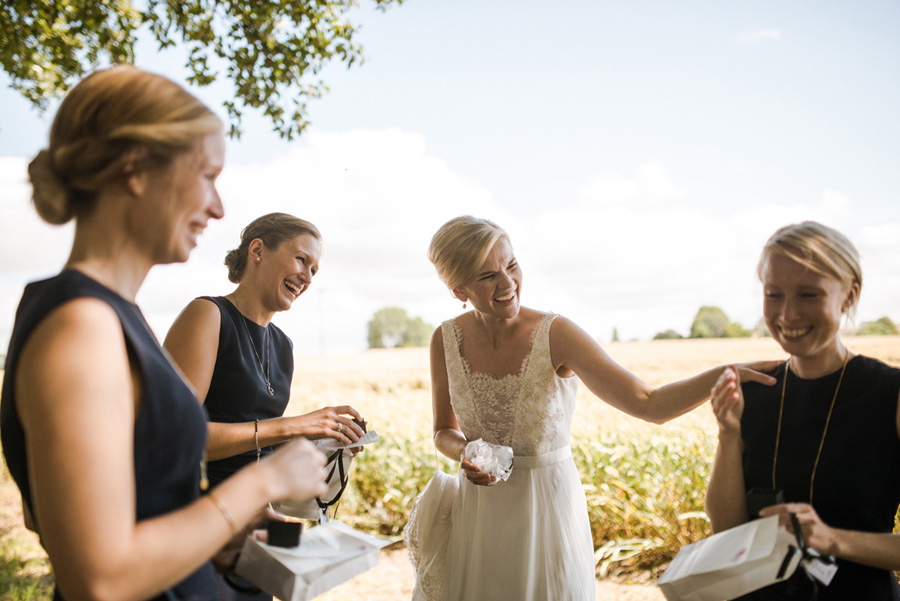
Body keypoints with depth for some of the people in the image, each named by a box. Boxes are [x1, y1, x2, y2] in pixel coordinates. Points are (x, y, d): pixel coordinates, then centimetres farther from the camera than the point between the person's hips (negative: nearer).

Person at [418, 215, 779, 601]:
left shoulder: (555, 335, -18)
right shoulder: (447, 340, -7)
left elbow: (650, 405, -24)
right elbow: (444, 432, 6)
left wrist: (723, 374, -38)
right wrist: (464, 453, -16)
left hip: (549, 510, -2)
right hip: (478, 514, 3)